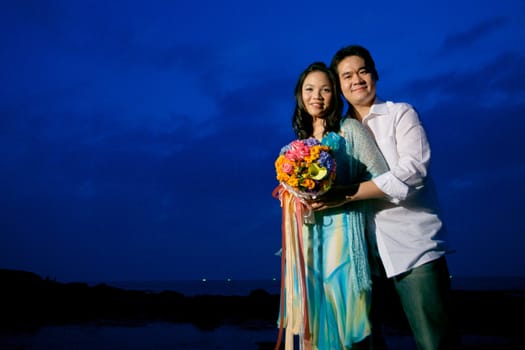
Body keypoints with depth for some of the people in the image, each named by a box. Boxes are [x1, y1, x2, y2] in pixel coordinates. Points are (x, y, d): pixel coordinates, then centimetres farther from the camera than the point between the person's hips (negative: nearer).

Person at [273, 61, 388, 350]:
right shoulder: (298, 145, 17)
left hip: (341, 235, -5)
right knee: (313, 325, 7)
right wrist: (292, 198, 1)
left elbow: (383, 178, -6)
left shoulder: (349, 129, 0)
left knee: (345, 325, -4)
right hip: (307, 242, 5)